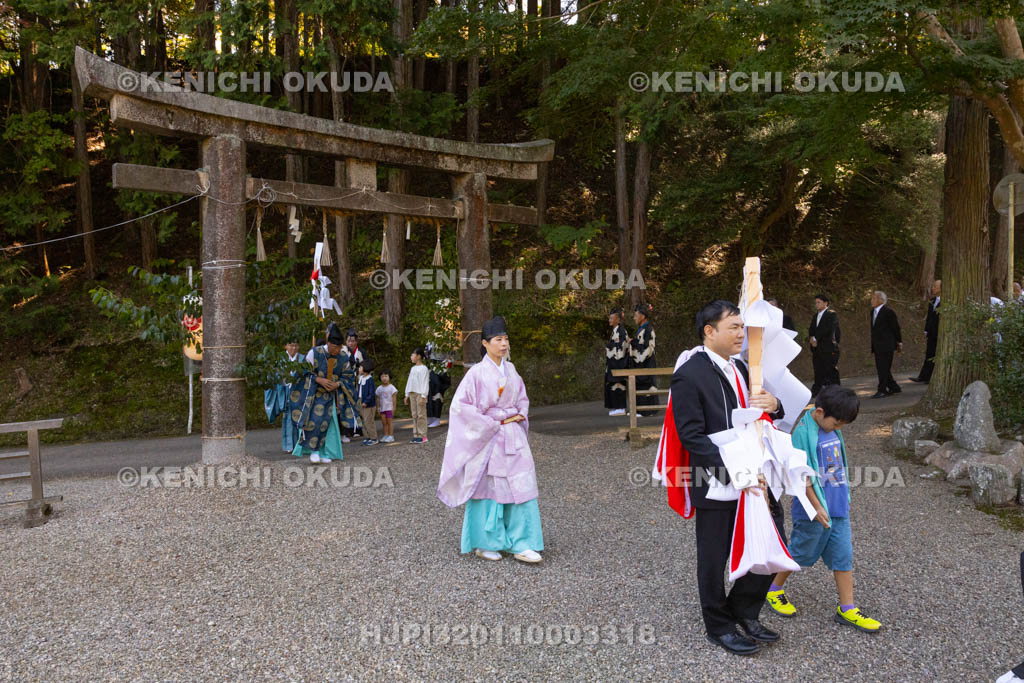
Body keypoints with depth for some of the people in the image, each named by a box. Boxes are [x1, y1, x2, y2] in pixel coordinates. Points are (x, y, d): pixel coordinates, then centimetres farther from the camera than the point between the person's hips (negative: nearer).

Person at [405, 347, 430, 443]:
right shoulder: (413, 368, 18)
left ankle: (422, 436, -6)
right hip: (412, 394, 8)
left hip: (420, 394, -8)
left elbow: (425, 383, -11)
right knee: (414, 415, 7)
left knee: (421, 415, -7)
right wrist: (407, 395, 17)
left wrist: (423, 396, -18)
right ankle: (416, 435, 10)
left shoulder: (423, 368, -6)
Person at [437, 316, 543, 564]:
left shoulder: (510, 370, 9)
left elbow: (522, 398, 22)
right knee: (487, 489, 3)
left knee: (521, 486, -1)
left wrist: (519, 416, 1)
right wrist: (495, 422, -12)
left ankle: (521, 545, 5)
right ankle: (484, 544, 18)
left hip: (513, 438, 5)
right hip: (487, 439, -5)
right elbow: (460, 405, -13)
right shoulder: (477, 373, -9)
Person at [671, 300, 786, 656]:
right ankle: (719, 626, 31)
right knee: (715, 560, 10)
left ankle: (744, 609, 34)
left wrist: (773, 405, -8)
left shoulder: (739, 368, 9)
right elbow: (691, 436, -20)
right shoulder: (689, 375, -16)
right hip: (716, 483, -7)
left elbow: (760, 412, 17)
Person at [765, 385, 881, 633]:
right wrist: (816, 507, -17)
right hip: (814, 512, -7)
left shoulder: (832, 430, 5)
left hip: (838, 509, 7)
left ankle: (847, 609, 19)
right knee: (800, 554, 9)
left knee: (843, 556, 9)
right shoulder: (803, 432, -20)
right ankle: (774, 589, 30)